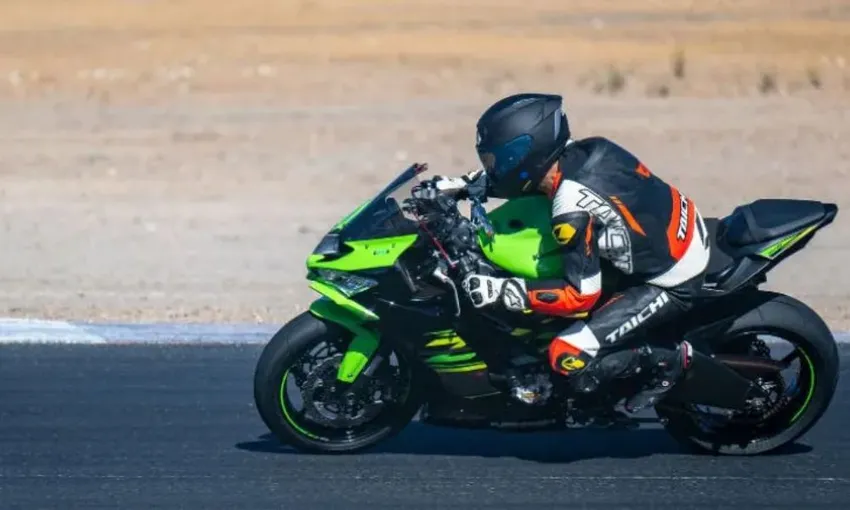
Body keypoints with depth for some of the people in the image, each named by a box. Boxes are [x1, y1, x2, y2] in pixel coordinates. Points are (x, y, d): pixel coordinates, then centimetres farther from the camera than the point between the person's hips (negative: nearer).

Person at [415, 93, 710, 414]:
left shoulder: (572, 212, -27)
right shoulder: (587, 149, -5)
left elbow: (582, 296, -22)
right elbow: (517, 172, 15)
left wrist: (500, 291, -21)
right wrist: (460, 184, 9)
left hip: (671, 283, -9)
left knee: (568, 358, -13)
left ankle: (670, 360, 3)